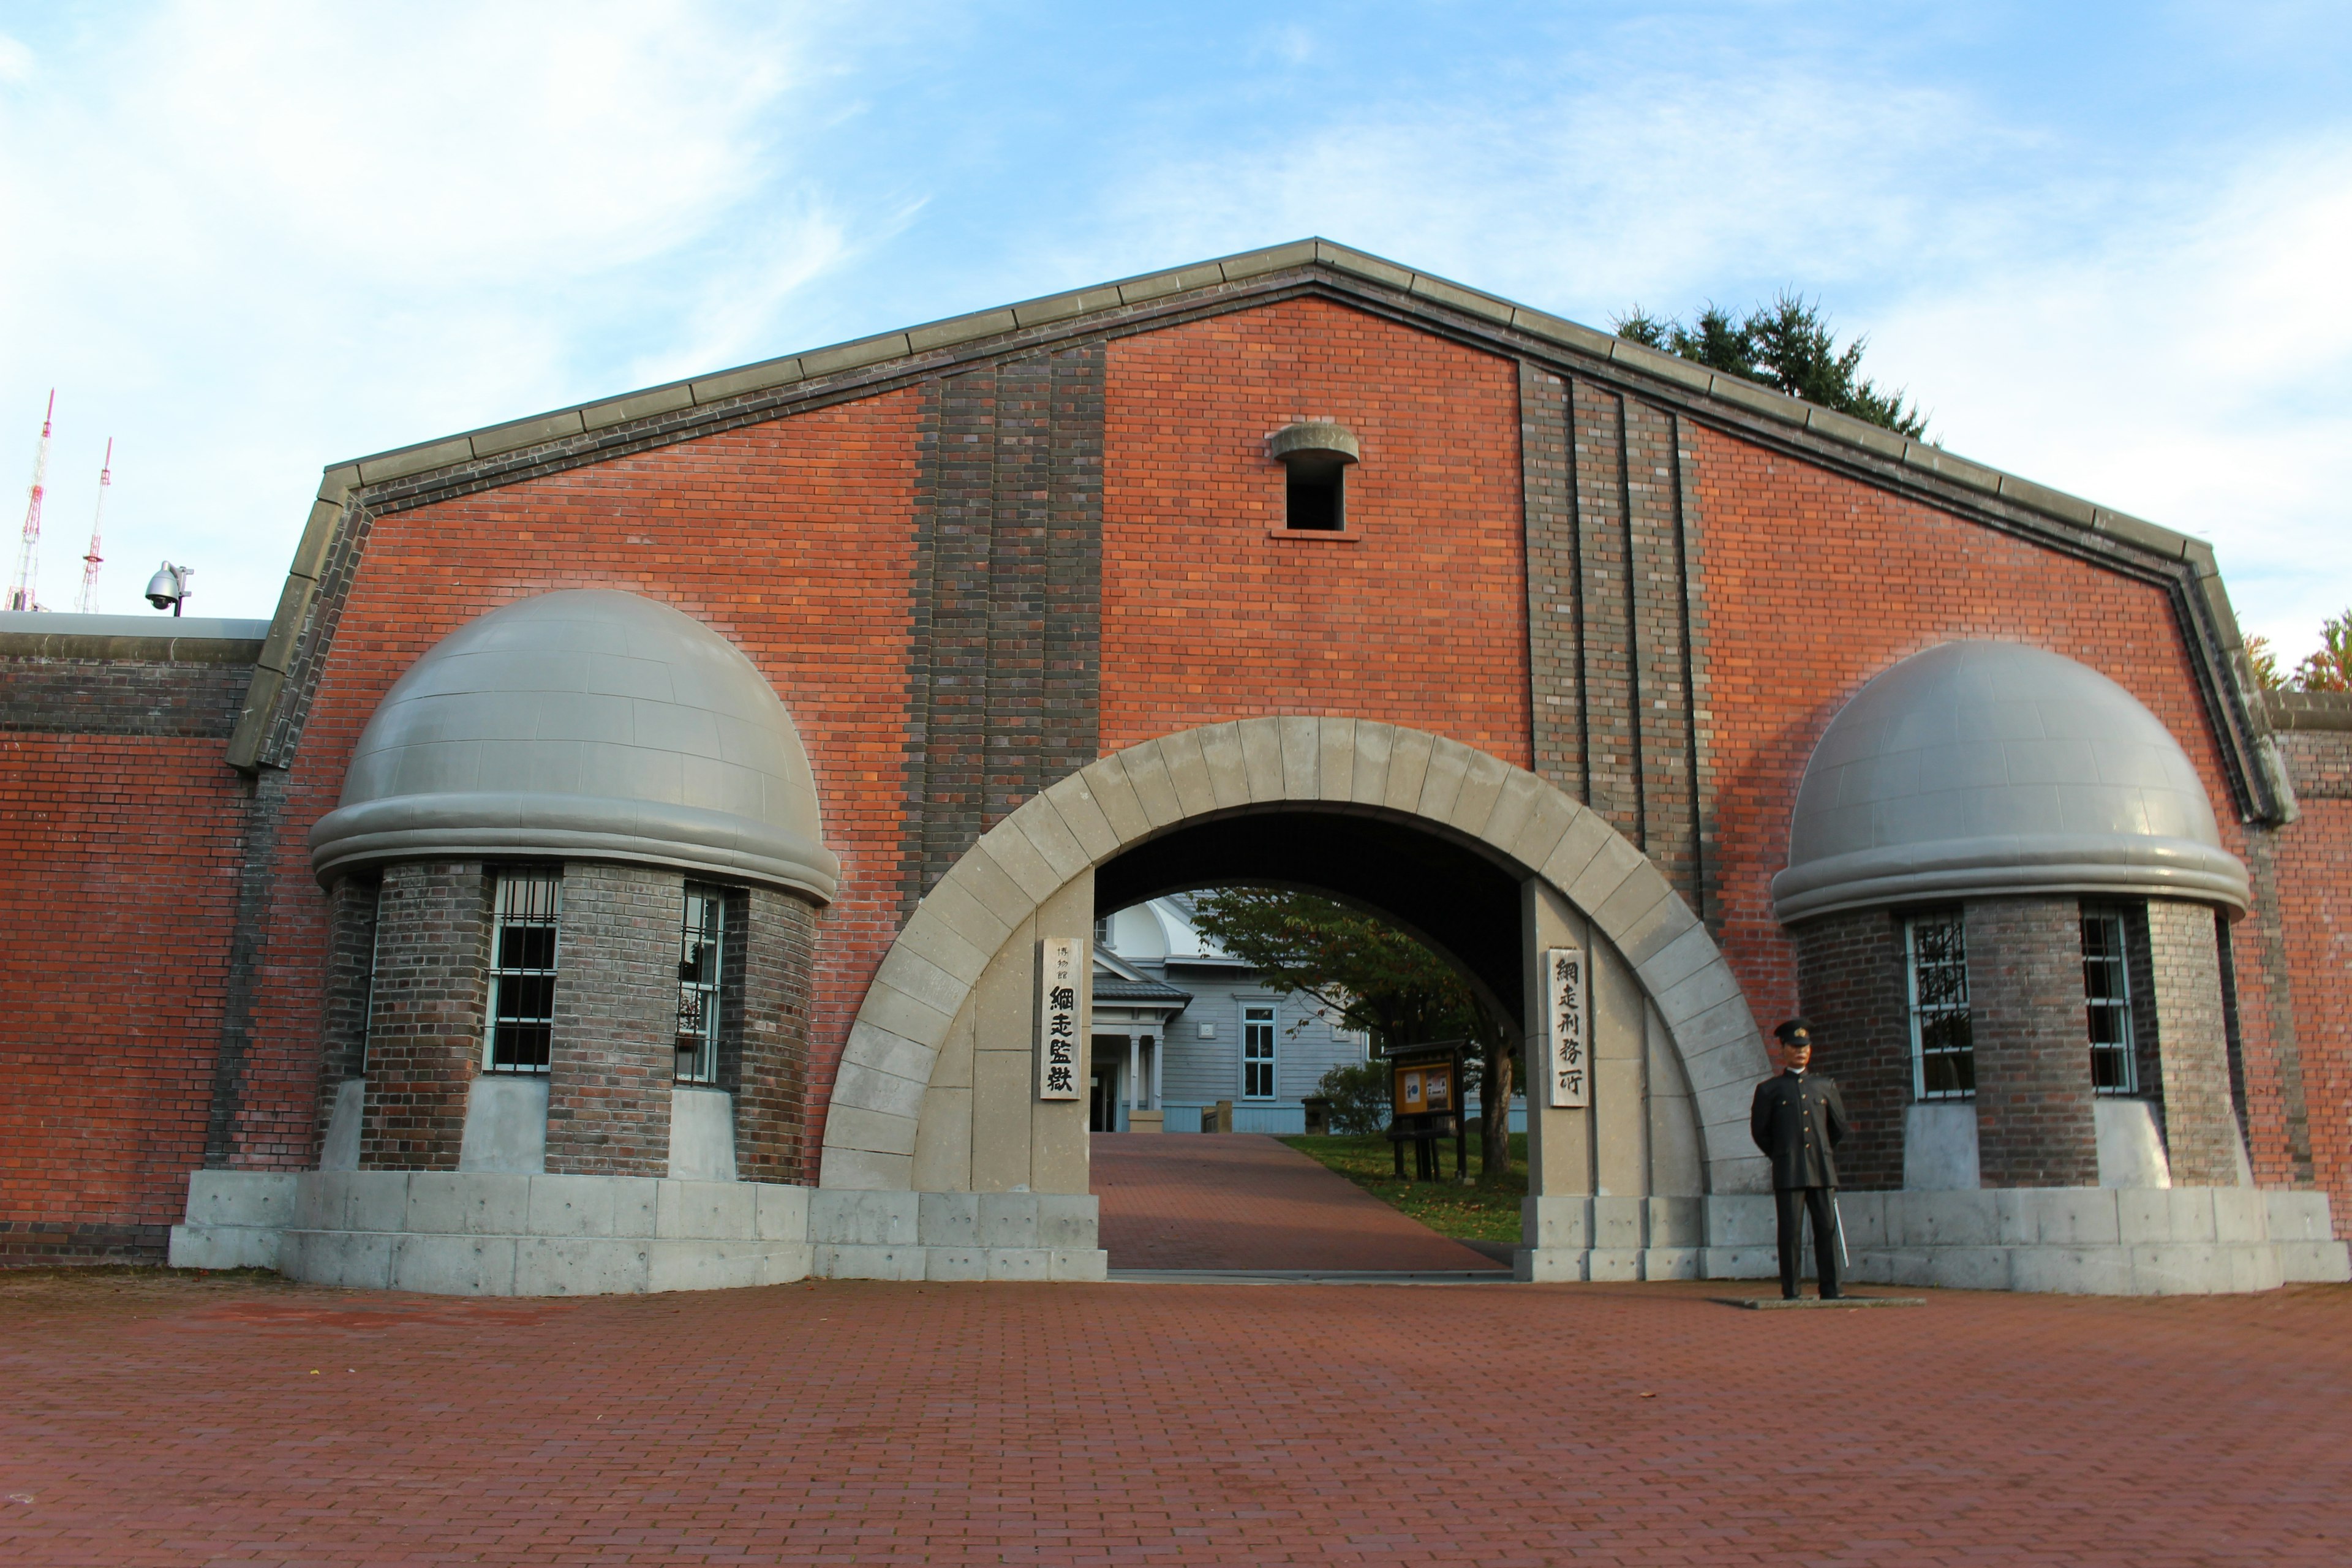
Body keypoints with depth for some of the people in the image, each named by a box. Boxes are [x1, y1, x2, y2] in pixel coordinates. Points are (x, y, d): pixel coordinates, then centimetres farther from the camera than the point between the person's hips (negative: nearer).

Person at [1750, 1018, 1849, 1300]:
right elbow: (1759, 1131, 10)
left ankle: (1830, 1290, 6)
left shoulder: (1826, 1086, 13)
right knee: (1790, 1233, -2)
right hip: (1788, 1174, -2)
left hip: (1823, 1170, 3)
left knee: (1827, 1230, 1)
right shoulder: (1769, 1089, 6)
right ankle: (1790, 1292, 2)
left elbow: (1839, 1126, 22)